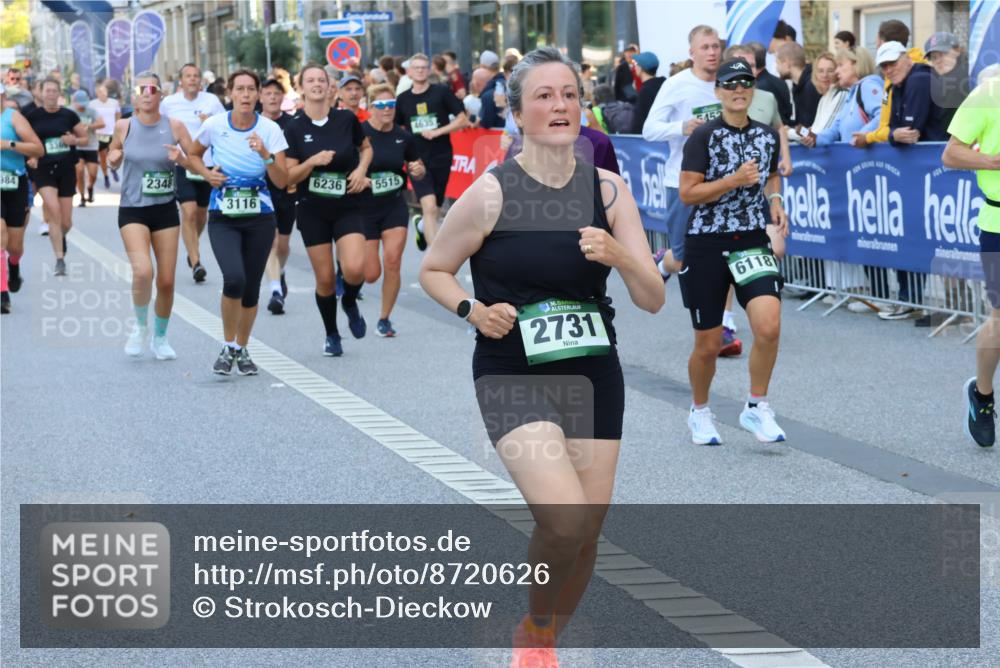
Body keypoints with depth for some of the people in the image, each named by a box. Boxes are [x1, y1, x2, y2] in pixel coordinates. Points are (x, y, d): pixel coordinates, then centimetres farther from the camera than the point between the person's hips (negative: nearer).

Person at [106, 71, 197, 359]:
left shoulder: (174, 126, -3)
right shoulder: (124, 126, -3)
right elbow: (113, 159, 13)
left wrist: (181, 159, -19)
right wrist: (114, 157, -10)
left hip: (166, 209, 2)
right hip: (132, 210, -2)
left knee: (166, 281, 5)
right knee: (143, 271, -23)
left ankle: (160, 338, 28)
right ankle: (140, 325, 4)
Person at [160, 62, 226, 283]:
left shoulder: (211, 101, -2)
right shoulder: (168, 103, 1)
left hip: (208, 164, 1)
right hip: (181, 164, -1)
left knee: (202, 213, 15)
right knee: (189, 212, -15)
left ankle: (193, 249, 43)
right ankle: (196, 263, -15)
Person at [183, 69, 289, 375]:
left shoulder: (270, 129, -6)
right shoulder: (214, 125, -5)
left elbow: (281, 180, -10)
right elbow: (192, 155, 13)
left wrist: (265, 154, -26)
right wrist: (206, 173, -6)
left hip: (260, 218, 1)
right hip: (223, 218, -1)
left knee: (251, 287, 5)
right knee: (234, 278, -22)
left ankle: (242, 350, 28)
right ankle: (228, 347, -2)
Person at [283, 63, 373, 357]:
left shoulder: (346, 119, -2)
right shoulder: (294, 129, -4)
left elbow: (366, 147, 16)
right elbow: (288, 177, -4)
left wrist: (361, 170, -3)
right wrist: (312, 161, -21)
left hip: (348, 207, 0)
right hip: (312, 211, 0)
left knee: (355, 269, -20)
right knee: (325, 279, 3)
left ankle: (350, 303, 15)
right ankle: (332, 335, 25)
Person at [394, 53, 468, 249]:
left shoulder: (442, 92, -2)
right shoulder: (403, 99, 5)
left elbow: (463, 120, -3)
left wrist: (438, 131, -13)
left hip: (442, 159, 0)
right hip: (418, 161, 0)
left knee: (435, 210, 13)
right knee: (429, 207, -17)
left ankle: (421, 225, 49)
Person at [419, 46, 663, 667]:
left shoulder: (609, 189, -1)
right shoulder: (491, 192, -10)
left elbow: (653, 299, -3)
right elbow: (433, 270, 4)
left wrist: (620, 256, -22)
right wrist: (474, 310, -15)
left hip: (593, 375, 4)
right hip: (513, 379, -4)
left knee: (587, 533, 7)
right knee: (564, 520, -23)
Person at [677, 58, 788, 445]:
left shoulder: (767, 136, 6)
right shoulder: (704, 137, -7)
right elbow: (687, 193, -12)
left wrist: (774, 201, 6)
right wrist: (734, 180, -21)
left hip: (752, 242, 3)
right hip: (706, 244, -3)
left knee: (769, 327, -20)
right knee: (709, 345, 5)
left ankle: (756, 408, -2)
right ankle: (699, 411, 30)